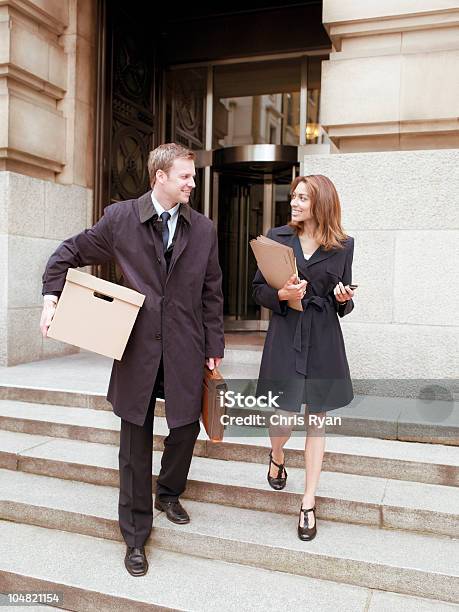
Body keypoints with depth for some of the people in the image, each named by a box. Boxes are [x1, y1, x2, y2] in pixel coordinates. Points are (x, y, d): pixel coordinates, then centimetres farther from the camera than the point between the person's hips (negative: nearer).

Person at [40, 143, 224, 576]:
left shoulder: (203, 229, 4)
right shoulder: (119, 218, -1)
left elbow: (211, 293, 7)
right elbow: (69, 253, 9)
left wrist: (214, 349, 5)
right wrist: (51, 297, -4)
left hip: (184, 350, 2)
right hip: (137, 347, -1)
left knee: (186, 427, 9)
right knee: (135, 442, 7)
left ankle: (168, 493, 42)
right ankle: (135, 536, 24)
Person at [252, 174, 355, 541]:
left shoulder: (343, 246, 3)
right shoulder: (277, 237, 2)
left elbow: (344, 305, 10)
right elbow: (258, 290, 3)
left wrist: (344, 299, -13)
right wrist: (281, 294, -17)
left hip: (323, 341, 1)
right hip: (285, 336, 0)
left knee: (316, 421, 7)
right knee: (284, 417, 0)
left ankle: (309, 505, 20)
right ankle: (277, 458, 38)